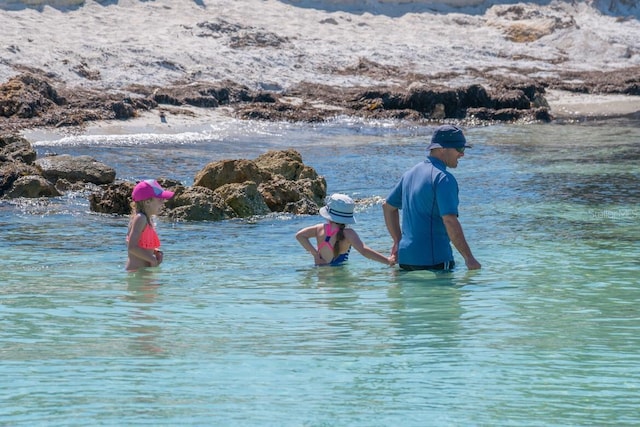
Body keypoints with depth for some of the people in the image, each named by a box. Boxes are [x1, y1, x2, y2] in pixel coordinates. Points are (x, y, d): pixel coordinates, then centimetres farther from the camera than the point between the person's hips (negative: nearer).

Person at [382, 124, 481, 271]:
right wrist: (469, 258, -17)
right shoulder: (443, 178, -13)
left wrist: (398, 242, 26)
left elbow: (388, 206, 24)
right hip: (434, 260, -8)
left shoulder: (411, 173, 15)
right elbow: (450, 221, -21)